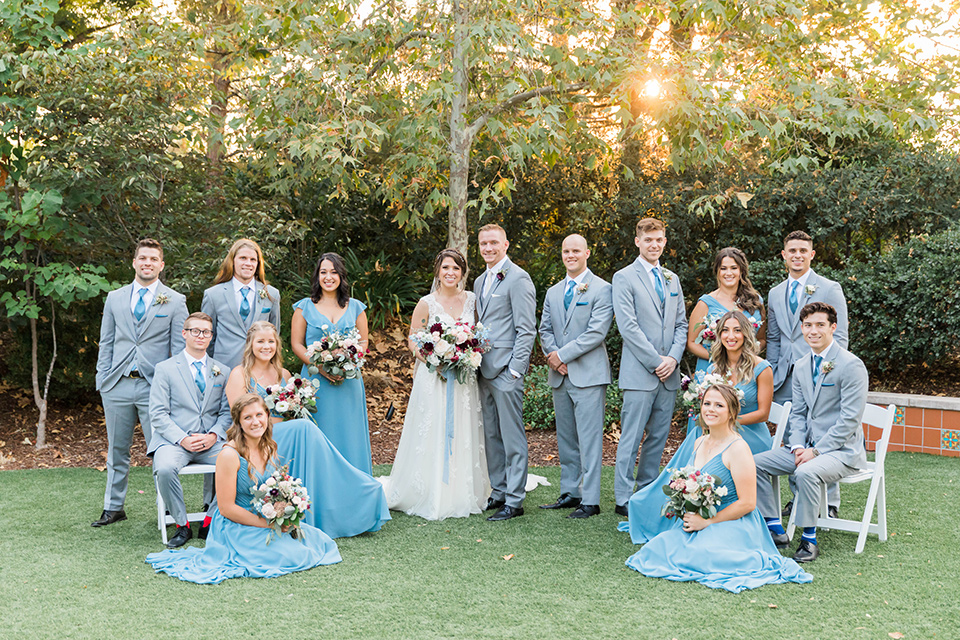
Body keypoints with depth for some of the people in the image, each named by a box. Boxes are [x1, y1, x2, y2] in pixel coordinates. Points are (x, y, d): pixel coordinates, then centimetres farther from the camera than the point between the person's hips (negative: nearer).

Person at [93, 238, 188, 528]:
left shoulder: (175, 301, 3)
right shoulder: (115, 298, 12)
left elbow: (179, 348, 1)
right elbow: (106, 343, 13)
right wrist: (102, 380, 5)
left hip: (155, 386, -3)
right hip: (118, 385, 3)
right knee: (117, 450, 12)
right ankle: (113, 508, 23)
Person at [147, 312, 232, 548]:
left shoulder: (222, 371, 16)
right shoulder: (165, 369, 7)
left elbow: (227, 412, 11)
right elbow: (158, 414, -1)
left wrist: (213, 435, -9)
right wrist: (182, 439, -15)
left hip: (211, 441, 2)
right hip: (174, 440, -2)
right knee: (164, 469, -34)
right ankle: (182, 526, -12)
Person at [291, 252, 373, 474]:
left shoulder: (355, 308, 10)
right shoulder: (304, 307, 6)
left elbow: (363, 343, 9)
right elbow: (296, 344, 1)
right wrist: (320, 366, -13)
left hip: (348, 381, 2)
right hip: (315, 380, -1)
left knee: (349, 435, 3)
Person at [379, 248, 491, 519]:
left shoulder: (472, 300, 7)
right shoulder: (427, 303, -3)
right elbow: (413, 342, -1)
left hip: (465, 380, 3)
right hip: (434, 378, -3)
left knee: (463, 437, 7)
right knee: (433, 438, -2)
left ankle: (464, 495, 20)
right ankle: (431, 498, 9)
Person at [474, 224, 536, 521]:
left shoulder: (518, 278, -8)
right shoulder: (479, 282, 18)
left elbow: (526, 329, -12)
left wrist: (515, 369, -16)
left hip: (506, 370, -8)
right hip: (484, 370, 8)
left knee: (512, 436, -3)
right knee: (491, 435, 13)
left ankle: (515, 500, 3)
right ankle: (498, 492, 23)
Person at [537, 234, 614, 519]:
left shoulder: (601, 289, -3)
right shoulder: (553, 292, 17)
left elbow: (597, 332, -13)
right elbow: (545, 330, 14)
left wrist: (562, 355, -13)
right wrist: (552, 355, -6)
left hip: (588, 375, -6)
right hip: (560, 376, 6)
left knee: (589, 440, -4)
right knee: (565, 439, 12)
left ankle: (590, 501, 1)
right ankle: (569, 493, 21)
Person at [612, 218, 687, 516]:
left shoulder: (672, 279, 17)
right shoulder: (624, 278, -3)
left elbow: (681, 324, 15)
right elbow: (628, 326, -11)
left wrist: (673, 358, -2)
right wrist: (656, 361, -13)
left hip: (669, 373, 6)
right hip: (639, 372, -6)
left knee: (659, 437, 10)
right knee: (631, 438, -4)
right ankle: (624, 499, 3)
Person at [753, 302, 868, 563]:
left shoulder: (851, 365, -14)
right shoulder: (801, 367, 10)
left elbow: (850, 419, -18)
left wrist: (816, 451, -20)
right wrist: (798, 446, -5)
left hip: (841, 449, -7)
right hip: (806, 446, 7)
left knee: (806, 472, -36)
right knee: (755, 463, -6)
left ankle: (809, 540, -16)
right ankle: (776, 532, 4)